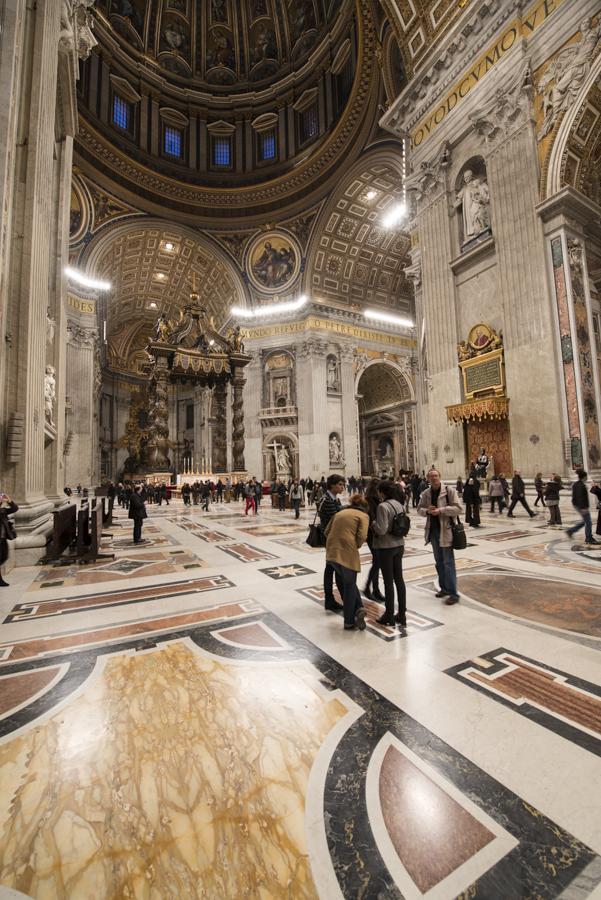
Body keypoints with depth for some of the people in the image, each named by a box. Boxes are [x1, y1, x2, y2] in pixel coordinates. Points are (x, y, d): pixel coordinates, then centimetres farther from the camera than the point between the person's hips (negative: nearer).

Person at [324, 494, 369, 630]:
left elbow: (327, 531, 16)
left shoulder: (339, 513, 22)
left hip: (331, 552, 5)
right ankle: (349, 622, 19)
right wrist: (356, 546, 9)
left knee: (348, 584, 23)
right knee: (349, 586, 11)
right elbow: (362, 536, -9)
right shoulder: (363, 515, 6)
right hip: (348, 553, -5)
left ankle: (358, 608, 12)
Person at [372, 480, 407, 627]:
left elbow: (381, 529, -23)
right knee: (399, 579, 15)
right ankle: (402, 614, 25)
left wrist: (373, 523, -5)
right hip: (399, 545, 7)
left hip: (386, 547, -7)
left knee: (388, 581, 4)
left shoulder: (383, 506, -19)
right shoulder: (400, 504, 5)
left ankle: (389, 616, 17)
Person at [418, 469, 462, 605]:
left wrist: (441, 510, -22)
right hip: (432, 530, 6)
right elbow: (419, 509, 9)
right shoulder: (426, 493, 5)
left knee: (448, 562, -3)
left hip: (446, 530, -5)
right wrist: (427, 511, -13)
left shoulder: (449, 491, -9)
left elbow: (458, 508, -13)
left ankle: (453, 593, 5)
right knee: (439, 562, 16)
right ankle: (444, 588, 30)